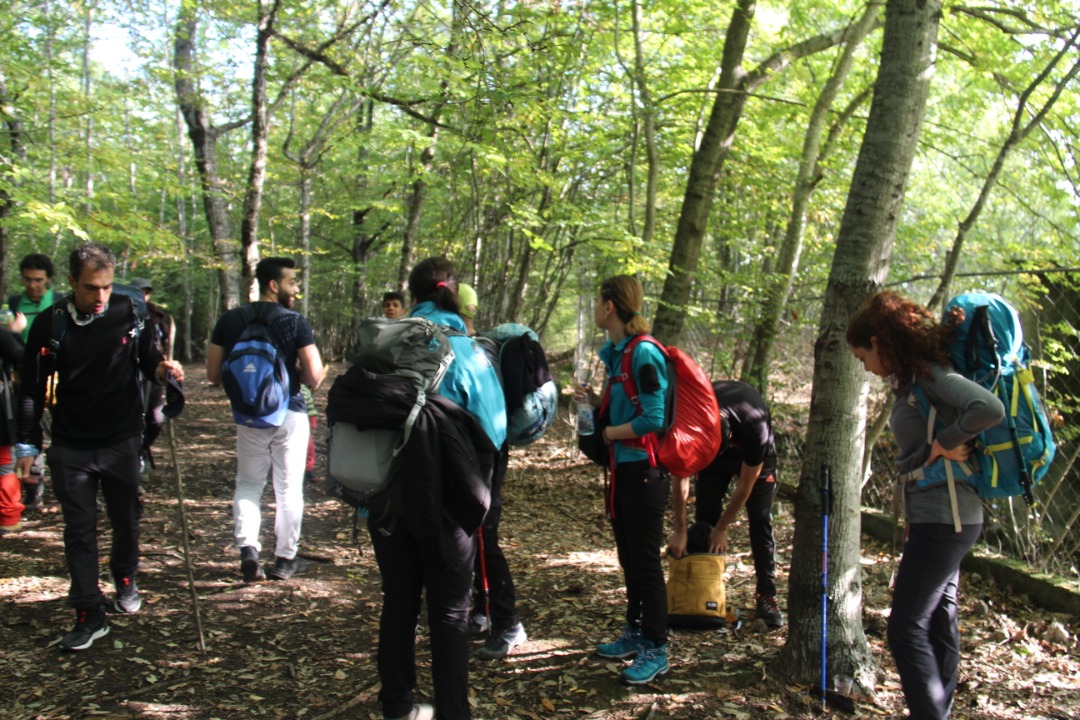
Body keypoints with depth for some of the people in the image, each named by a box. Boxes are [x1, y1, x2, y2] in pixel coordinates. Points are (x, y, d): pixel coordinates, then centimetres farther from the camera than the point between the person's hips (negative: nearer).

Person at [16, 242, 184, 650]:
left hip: (122, 441, 0)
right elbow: (33, 387, 1)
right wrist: (27, 444, 1)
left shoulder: (129, 314, -7)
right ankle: (90, 614, 10)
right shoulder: (50, 323, -6)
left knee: (126, 519, 13)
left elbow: (148, 360, 6)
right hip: (71, 447, 0)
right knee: (79, 529, 3)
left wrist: (163, 370, -18)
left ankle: (125, 581, 39)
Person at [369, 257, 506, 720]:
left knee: (398, 602, 16)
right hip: (443, 501, -3)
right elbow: (491, 429, -8)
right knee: (449, 612, 7)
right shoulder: (466, 351, -8)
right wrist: (475, 496, 5)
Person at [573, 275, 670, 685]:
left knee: (645, 560, -1)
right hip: (623, 468, 9)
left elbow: (652, 419, -23)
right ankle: (636, 633, 31)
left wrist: (609, 432, -13)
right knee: (629, 557, 18)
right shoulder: (616, 353, 11)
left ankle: (656, 650, 10)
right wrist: (595, 401, 3)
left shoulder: (644, 354, -18)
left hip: (644, 470, -9)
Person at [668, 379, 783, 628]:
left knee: (760, 521, -11)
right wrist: (679, 531, -22)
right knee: (705, 520, -7)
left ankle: (766, 596, -6)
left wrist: (723, 528, -20)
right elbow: (681, 478, -22)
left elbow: (746, 483, -27)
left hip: (754, 457, -2)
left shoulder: (755, 426, -42)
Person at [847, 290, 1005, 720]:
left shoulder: (930, 375, -16)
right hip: (936, 518, 10)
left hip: (944, 518, -10)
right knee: (938, 623, 16)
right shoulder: (909, 380, 13)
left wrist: (944, 443, -20)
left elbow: (991, 409, -30)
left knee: (907, 628, -7)